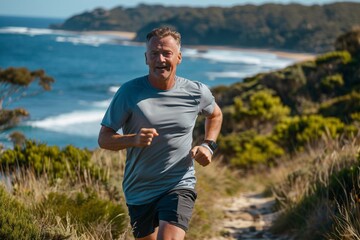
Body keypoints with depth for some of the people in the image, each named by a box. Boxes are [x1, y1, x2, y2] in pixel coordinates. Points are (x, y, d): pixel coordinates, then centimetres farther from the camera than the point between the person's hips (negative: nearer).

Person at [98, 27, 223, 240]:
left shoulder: (197, 92, -3)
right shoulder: (129, 92, -10)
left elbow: (215, 115, 21)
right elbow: (104, 139, -8)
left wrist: (208, 145, 3)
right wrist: (133, 140, -28)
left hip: (180, 186, -1)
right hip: (139, 190, 1)